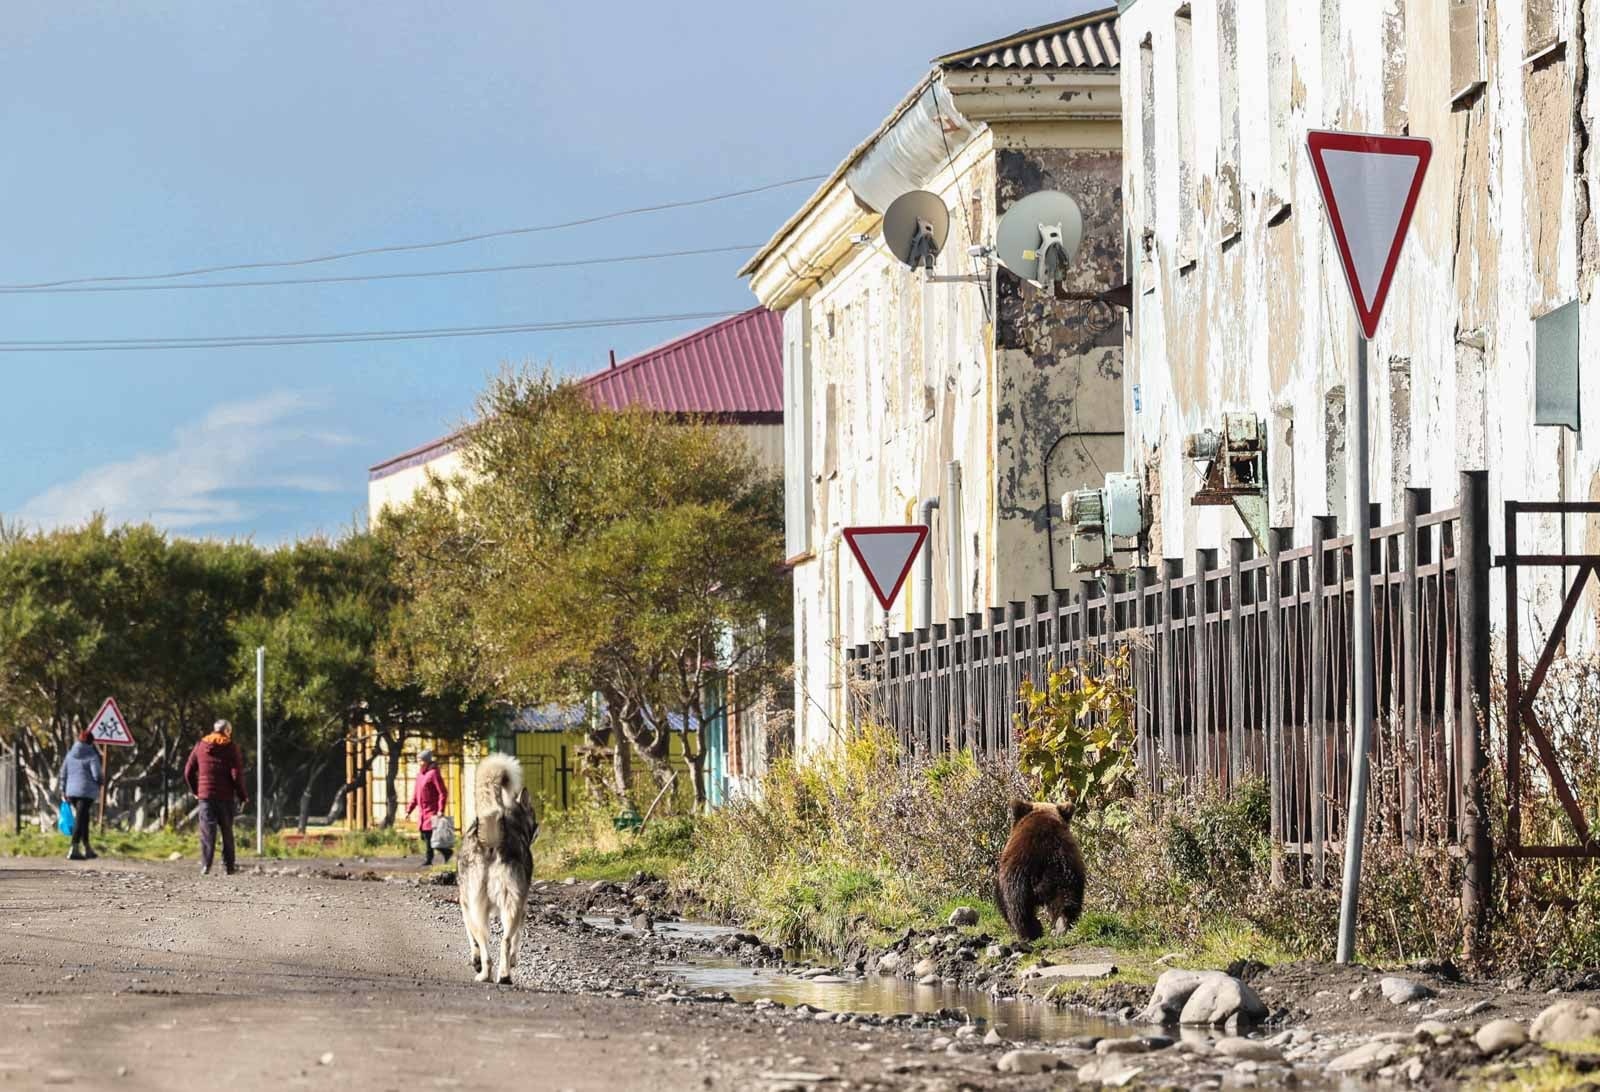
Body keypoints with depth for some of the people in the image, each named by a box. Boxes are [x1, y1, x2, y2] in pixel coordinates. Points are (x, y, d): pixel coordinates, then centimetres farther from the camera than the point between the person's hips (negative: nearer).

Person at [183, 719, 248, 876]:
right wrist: (243, 796, 1)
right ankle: (229, 865, 14)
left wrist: (195, 790, 21)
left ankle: (205, 865, -13)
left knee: (207, 832, -1)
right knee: (227, 831, 11)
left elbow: (188, 772, 8)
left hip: (205, 796, 1)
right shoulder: (231, 748, -3)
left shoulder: (200, 746, 7)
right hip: (226, 796, -1)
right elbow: (237, 775, -10)